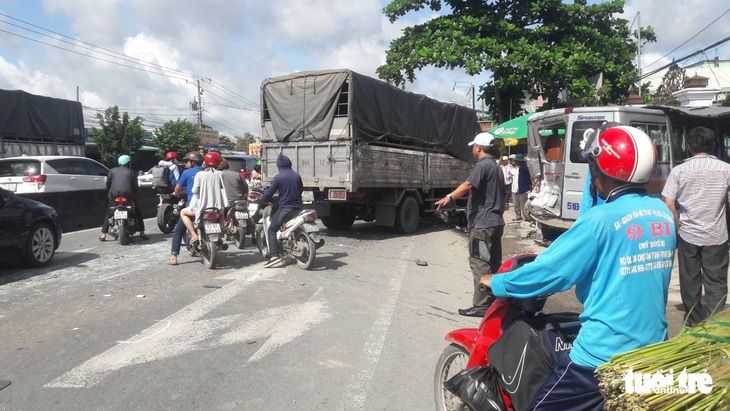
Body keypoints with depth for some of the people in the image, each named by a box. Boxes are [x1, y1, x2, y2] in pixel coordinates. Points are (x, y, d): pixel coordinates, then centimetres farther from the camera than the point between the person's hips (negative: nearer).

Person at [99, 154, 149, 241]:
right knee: (138, 212, 13)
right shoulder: (131, 172, 7)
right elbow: (135, 186, 2)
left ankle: (103, 235, 10)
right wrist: (138, 191, 22)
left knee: (108, 214, 17)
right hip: (128, 195, -2)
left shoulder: (112, 171, 13)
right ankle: (142, 233, 6)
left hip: (114, 195, 2)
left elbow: (107, 184, 11)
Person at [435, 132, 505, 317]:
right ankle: (495, 300, 21)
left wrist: (449, 197, -42)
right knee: (493, 263, 13)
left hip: (482, 223, -10)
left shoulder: (483, 165, -12)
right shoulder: (497, 167, 19)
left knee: (479, 263, -7)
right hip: (495, 222, 10)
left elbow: (468, 185, -31)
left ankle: (481, 305, -5)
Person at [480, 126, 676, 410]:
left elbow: (551, 269, -14)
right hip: (654, 350, 8)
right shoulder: (663, 213, 4)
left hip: (604, 355, -8)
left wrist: (498, 283, -2)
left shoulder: (601, 219, -18)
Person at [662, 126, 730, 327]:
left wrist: (679, 224, 7)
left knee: (690, 280, 12)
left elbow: (668, 203, -7)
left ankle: (694, 322, 25)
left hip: (688, 234, 1)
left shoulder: (679, 170, -4)